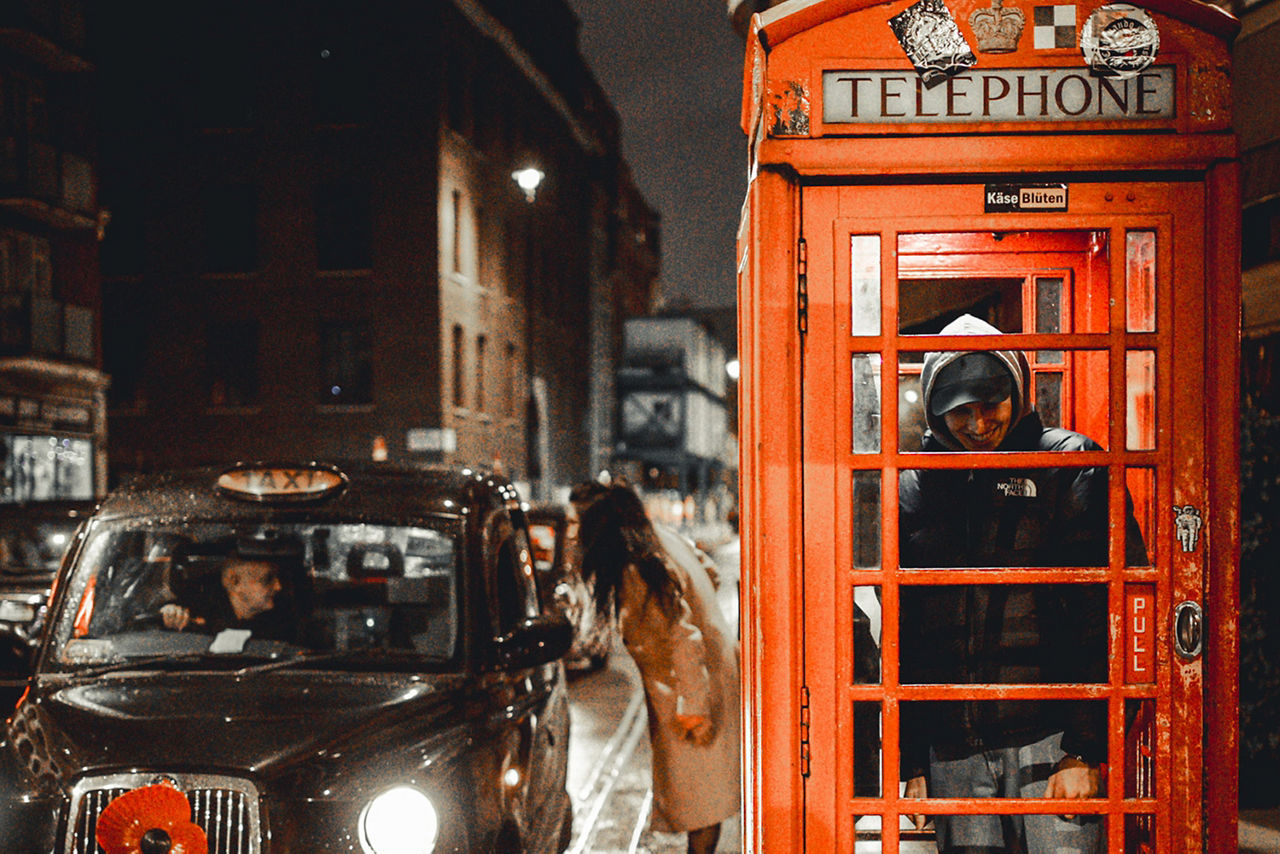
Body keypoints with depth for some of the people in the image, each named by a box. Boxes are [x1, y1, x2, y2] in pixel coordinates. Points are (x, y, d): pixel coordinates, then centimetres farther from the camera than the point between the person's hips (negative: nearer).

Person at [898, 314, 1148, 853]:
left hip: (1053, 742, -3)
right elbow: (900, 636, 17)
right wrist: (911, 762, 12)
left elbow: (1111, 617, -4)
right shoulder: (915, 489, 12)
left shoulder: (1071, 468, 2)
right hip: (953, 751, 3)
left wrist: (1087, 749, -11)